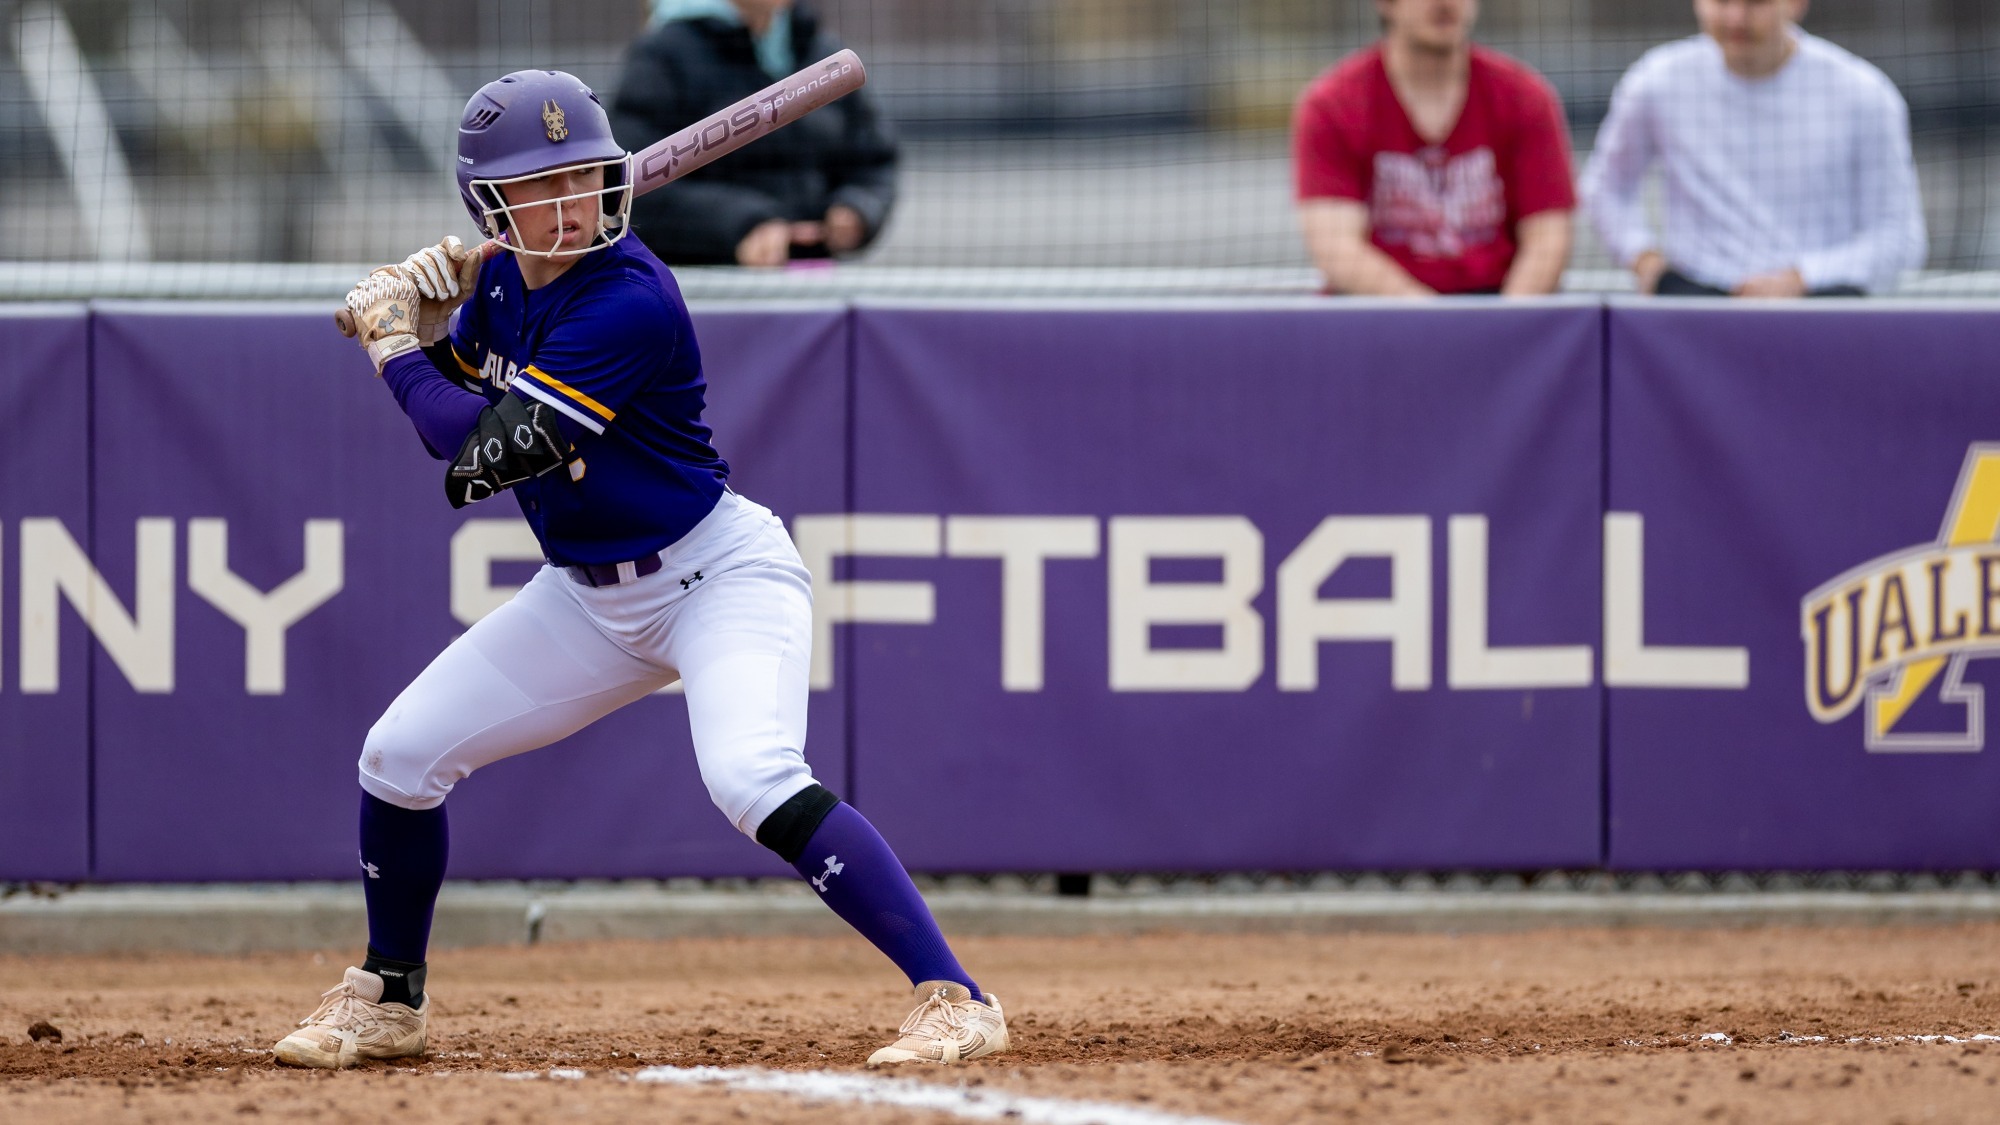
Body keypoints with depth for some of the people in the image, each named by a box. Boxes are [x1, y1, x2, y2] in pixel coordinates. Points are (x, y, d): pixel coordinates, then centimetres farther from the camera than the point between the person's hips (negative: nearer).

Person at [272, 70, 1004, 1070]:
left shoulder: (629, 301, -26)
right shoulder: (503, 281, -2)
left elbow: (493, 452, -29)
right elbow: (456, 389, 16)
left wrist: (394, 350, -16)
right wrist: (422, 321, -5)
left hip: (719, 576, -8)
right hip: (587, 596, 8)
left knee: (752, 779, -32)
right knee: (400, 755, 6)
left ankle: (956, 1000, -31)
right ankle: (387, 1003, 27)